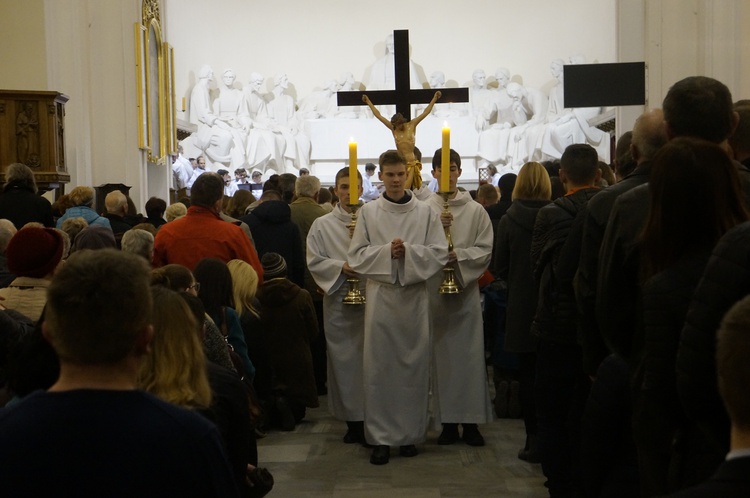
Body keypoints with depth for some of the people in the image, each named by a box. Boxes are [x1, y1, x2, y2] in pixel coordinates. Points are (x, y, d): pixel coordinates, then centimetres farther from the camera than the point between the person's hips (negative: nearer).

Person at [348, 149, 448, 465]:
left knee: (414, 365, 4)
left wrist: (408, 252, -13)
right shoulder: (368, 213, 5)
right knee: (378, 366, 0)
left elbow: (439, 253, 0)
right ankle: (380, 437, 6)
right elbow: (356, 256, 2)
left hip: (414, 296, 0)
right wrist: (386, 252, -12)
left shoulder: (425, 212, 5)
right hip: (380, 296, 0)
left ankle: (410, 433, 16)